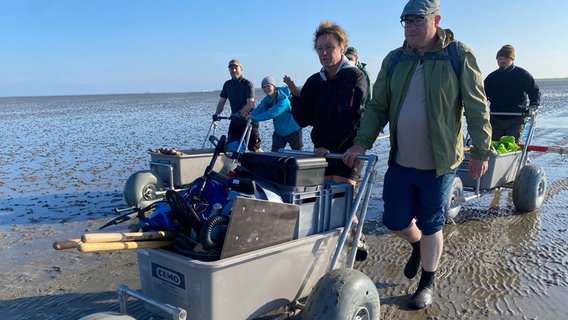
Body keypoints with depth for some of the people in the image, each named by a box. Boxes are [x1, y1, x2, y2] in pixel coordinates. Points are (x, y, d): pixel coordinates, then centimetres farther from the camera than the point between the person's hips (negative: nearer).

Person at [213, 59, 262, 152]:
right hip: (235, 121, 5)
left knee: (254, 149, -4)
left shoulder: (248, 84, -9)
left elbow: (250, 104, -20)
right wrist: (217, 113, -14)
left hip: (249, 121, -5)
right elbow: (221, 102, 5)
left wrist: (239, 113, -34)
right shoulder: (227, 84, 7)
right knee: (230, 146, 0)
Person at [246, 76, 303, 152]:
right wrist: (250, 115, -38)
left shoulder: (283, 100, -28)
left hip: (293, 131, -6)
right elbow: (259, 110, -16)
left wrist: (254, 118, -42)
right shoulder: (267, 99, -4)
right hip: (279, 131, 6)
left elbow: (272, 113, -39)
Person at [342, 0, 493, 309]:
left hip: (438, 164, -4)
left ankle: (427, 283, 31)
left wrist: (480, 151, -6)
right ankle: (418, 245, 46)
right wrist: (362, 142, -3)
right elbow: (377, 106, 7)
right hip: (399, 161, 4)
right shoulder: (394, 60, 6)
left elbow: (477, 108, -5)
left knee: (430, 226, 8)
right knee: (395, 220, 11)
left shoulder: (459, 56, -6)